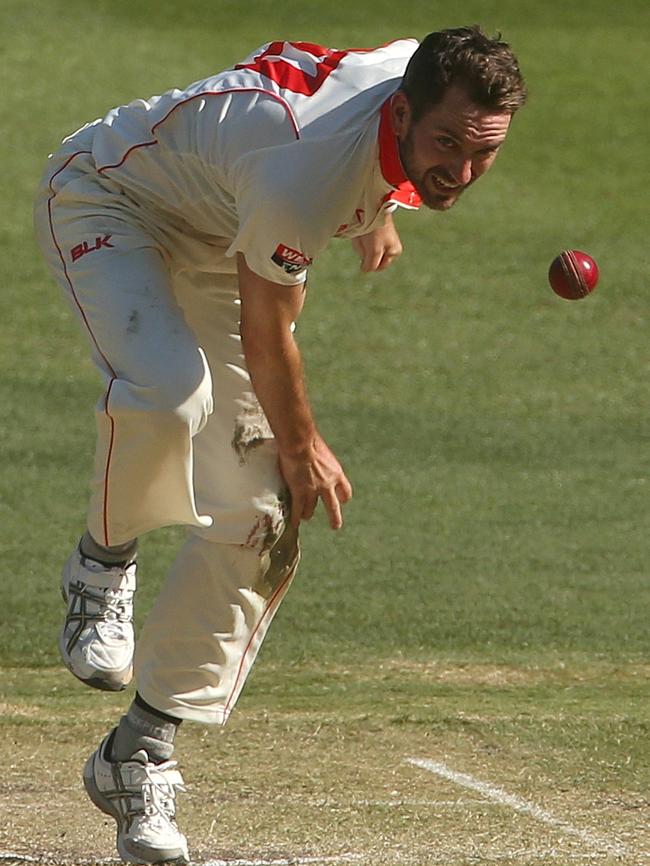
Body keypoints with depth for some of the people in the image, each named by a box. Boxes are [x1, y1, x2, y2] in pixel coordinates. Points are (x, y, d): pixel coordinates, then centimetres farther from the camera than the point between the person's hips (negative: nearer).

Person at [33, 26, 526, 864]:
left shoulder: (431, 70, -20)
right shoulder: (306, 173, -40)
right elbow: (265, 335, -23)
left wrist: (376, 212, 24)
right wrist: (301, 449, -7)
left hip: (219, 242, 8)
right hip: (108, 199, -8)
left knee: (259, 516, -3)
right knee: (169, 393, -39)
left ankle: (141, 752, 5)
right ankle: (103, 565, -8)